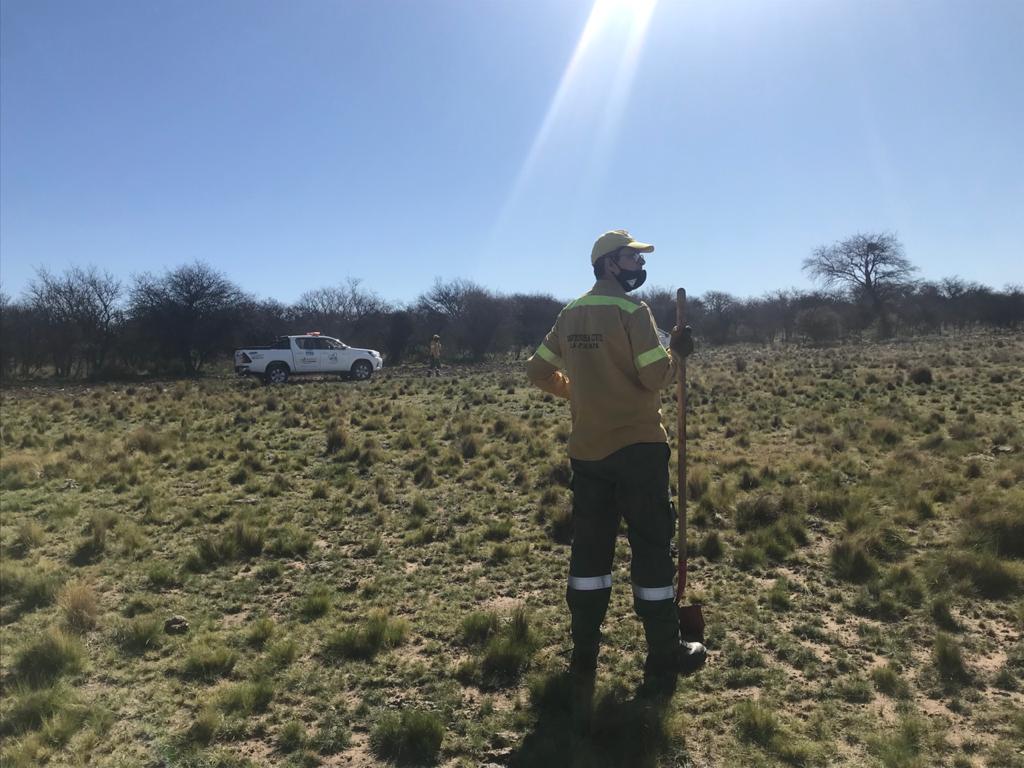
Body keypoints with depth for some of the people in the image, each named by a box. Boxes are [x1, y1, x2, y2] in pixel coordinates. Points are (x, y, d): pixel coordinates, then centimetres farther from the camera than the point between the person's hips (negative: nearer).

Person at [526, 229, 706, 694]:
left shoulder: (570, 315, 9)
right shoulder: (631, 310, -12)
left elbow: (538, 371, 13)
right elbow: (657, 377, -16)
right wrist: (677, 351, 2)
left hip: (586, 449, 6)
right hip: (637, 446, -6)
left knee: (589, 547, 13)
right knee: (652, 548, 4)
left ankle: (584, 656, 22)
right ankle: (663, 660, 14)